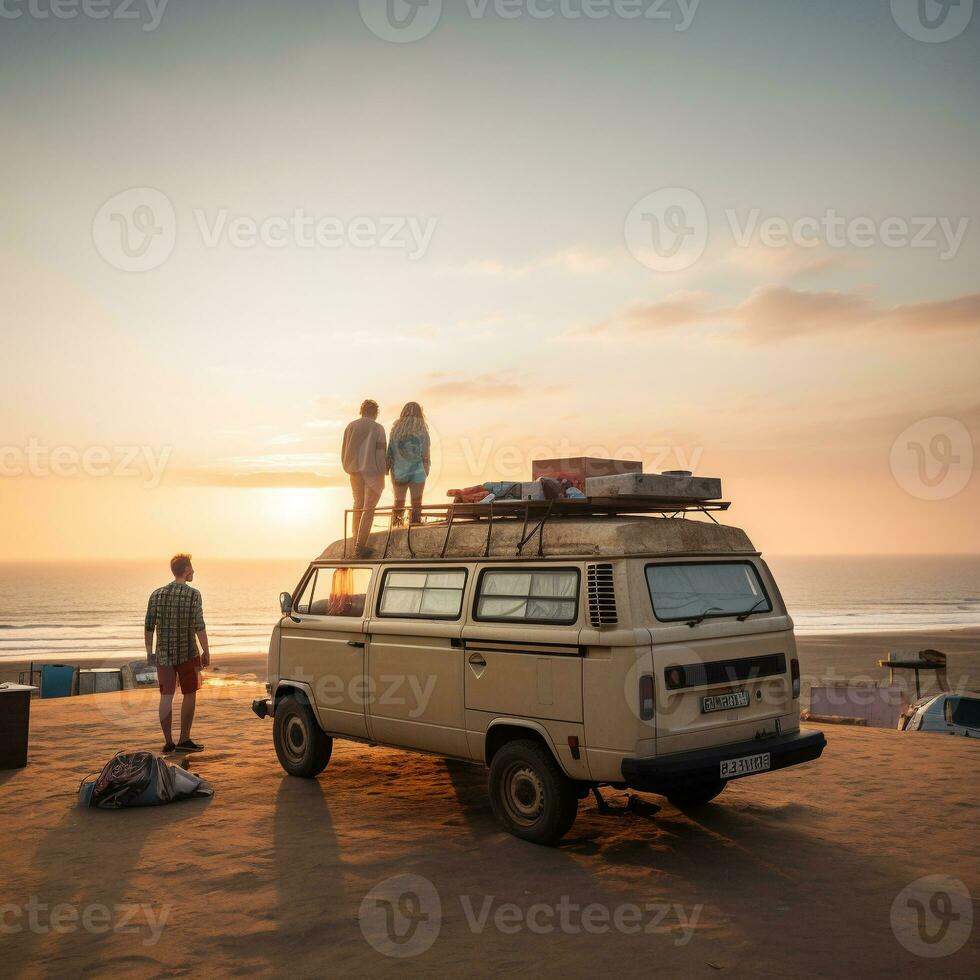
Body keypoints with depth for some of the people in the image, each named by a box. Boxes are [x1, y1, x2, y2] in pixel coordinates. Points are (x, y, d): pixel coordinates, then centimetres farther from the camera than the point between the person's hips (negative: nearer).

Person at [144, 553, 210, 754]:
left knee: (166, 696, 6)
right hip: (187, 653, -4)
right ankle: (184, 740, 11)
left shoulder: (157, 594, 5)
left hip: (163, 654, 4)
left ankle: (168, 742, 6)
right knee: (189, 695, 9)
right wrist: (206, 651, -6)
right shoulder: (192, 594, -8)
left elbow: (149, 626, 6)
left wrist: (149, 651, 15)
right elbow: (199, 626, -13)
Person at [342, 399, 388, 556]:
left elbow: (344, 451, 7)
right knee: (368, 508, 0)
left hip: (355, 471, 4)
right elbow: (381, 453, -11)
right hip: (373, 471, -4)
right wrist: (384, 471, 1)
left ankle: (356, 540, 24)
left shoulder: (351, 426, 3)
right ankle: (360, 546, -6)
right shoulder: (378, 428, -9)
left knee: (358, 504, 19)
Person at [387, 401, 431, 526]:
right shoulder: (422, 431, -4)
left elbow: (390, 452, 1)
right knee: (416, 502, 5)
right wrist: (426, 470, 8)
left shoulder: (396, 429, 1)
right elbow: (425, 455, -2)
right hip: (417, 472, -2)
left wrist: (389, 468, 8)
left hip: (398, 472, 2)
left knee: (399, 501, 11)